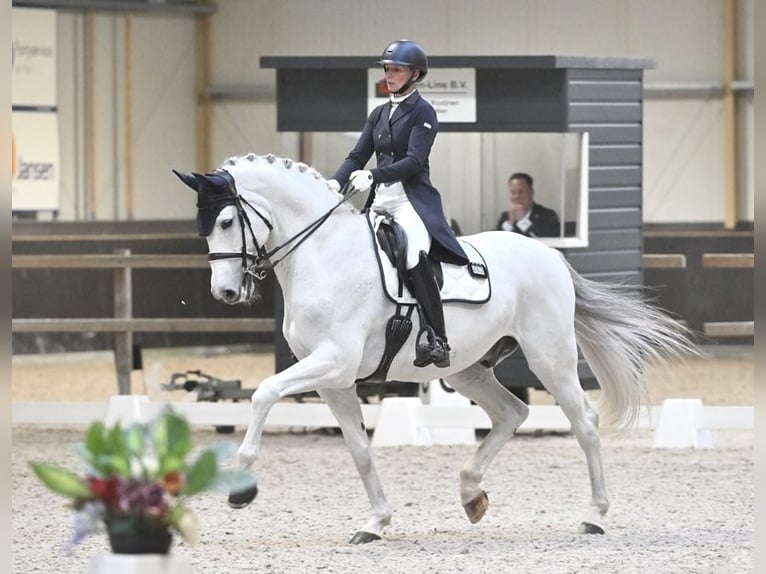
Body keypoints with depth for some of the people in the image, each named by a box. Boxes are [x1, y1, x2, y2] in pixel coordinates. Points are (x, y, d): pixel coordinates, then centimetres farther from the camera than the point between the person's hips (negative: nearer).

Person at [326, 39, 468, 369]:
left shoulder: (423, 113, -2)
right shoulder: (379, 114, 18)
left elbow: (414, 160, -14)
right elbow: (358, 156, 13)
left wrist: (373, 176, -27)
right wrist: (336, 182, -7)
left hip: (412, 199, -9)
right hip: (380, 201, 9)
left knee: (414, 253, -33)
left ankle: (438, 341, -37)